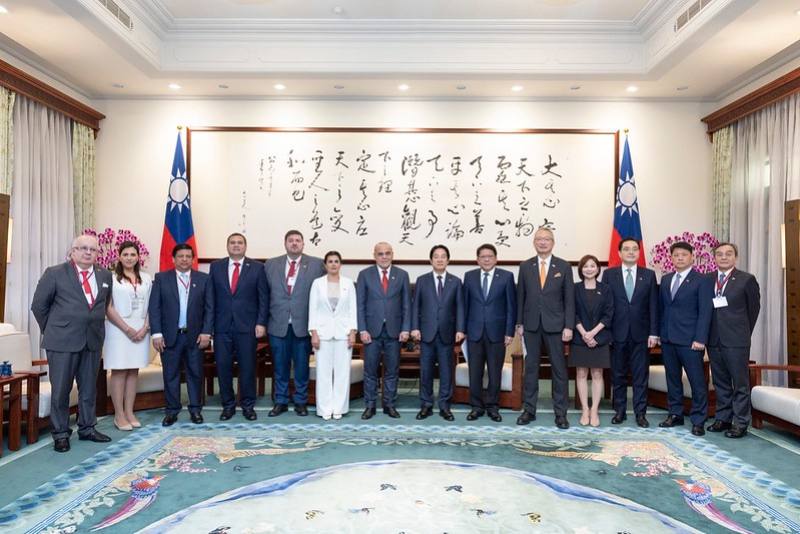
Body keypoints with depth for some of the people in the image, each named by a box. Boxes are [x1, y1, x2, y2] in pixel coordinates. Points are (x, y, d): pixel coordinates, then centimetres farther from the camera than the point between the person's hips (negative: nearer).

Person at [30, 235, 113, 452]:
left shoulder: (105, 275, 6)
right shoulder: (54, 273, -4)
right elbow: (38, 305, 2)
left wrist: (94, 325, 12)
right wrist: (51, 331, 5)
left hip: (93, 341, 4)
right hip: (62, 342, -4)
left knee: (89, 388, 12)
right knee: (60, 389, 4)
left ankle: (87, 428, 25)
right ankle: (60, 433, 16)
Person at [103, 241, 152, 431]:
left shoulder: (146, 279, 9)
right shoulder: (111, 278, -2)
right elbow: (108, 308, -6)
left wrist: (145, 328, -4)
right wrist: (127, 329, -11)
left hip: (141, 331, 4)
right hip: (119, 330, -4)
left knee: (133, 372, 8)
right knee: (119, 372, 0)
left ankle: (129, 412, 15)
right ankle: (119, 415, 8)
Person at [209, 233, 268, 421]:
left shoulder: (257, 267, 2)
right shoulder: (216, 266, 7)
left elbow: (263, 297, 0)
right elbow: (210, 296, 7)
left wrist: (261, 323, -7)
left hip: (247, 326, -1)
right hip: (222, 326, 2)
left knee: (248, 367, 4)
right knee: (223, 366, 6)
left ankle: (248, 405, 18)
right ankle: (228, 405, 21)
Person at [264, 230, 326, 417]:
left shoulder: (317, 264, 1)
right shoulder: (270, 265, 7)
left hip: (303, 324, -1)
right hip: (278, 324, 2)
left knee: (302, 366, 7)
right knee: (280, 366, 10)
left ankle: (301, 402, 22)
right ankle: (280, 401, 24)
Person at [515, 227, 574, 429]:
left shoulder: (564, 267, 1)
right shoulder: (525, 266, 5)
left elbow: (569, 299, -1)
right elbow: (520, 296, 6)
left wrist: (569, 326, -6)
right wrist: (519, 323, 3)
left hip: (555, 325, -1)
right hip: (531, 325, 1)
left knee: (559, 368, 4)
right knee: (531, 367, 7)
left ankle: (560, 412, 14)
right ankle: (529, 409, 17)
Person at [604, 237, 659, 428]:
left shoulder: (649, 275, 5)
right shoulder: (609, 274, 3)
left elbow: (653, 305, 3)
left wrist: (653, 333, -3)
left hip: (641, 333, 0)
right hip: (617, 333, 0)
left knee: (641, 375, 5)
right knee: (618, 375, 8)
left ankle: (640, 413, 15)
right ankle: (619, 411, 19)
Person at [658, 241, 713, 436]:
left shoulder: (701, 281, -3)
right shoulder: (666, 279, 13)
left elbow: (705, 312, -8)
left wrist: (700, 339, -15)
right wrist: (658, 332, 8)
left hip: (689, 340, -5)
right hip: (667, 339, 5)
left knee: (697, 381, 0)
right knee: (672, 378, 13)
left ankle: (698, 420, 9)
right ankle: (675, 415, 24)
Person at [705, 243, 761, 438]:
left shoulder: (746, 279, -3)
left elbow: (754, 308, 4)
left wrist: (744, 332, 9)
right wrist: (707, 333, 8)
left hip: (736, 340, -4)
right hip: (714, 339, 4)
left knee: (740, 382, 2)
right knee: (720, 382, 12)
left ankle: (740, 422, 11)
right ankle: (723, 418, 22)